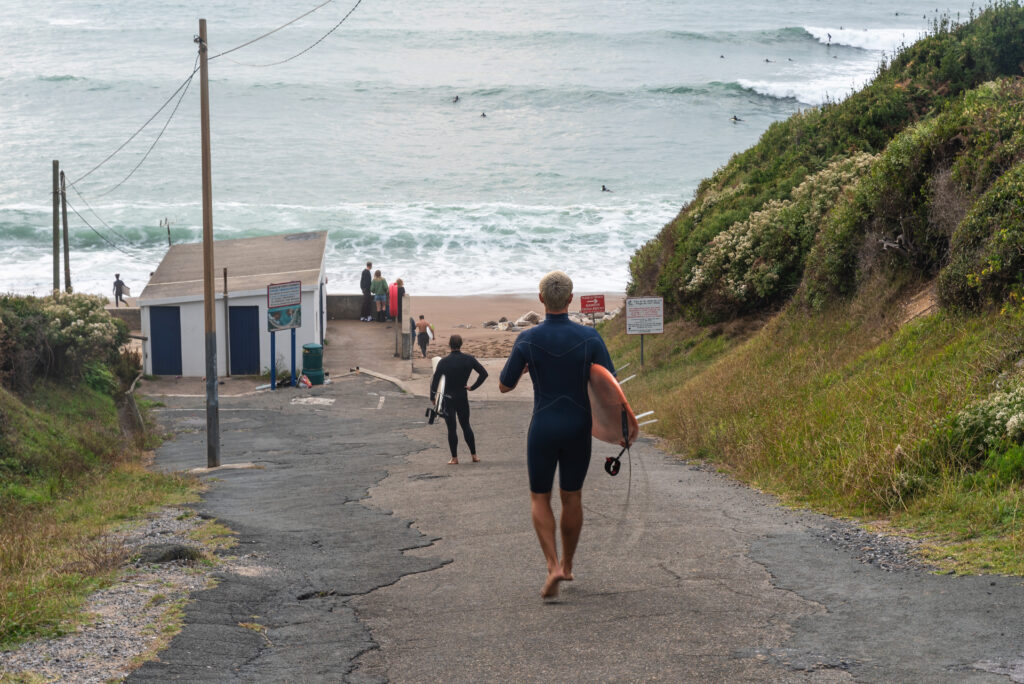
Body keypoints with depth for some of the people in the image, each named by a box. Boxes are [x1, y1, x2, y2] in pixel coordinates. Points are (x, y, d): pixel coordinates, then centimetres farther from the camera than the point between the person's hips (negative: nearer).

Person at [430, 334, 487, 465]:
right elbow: (484, 373, -4)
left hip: (448, 399, -3)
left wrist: (432, 397, -1)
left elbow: (435, 380, -12)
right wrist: (473, 387, 3)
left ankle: (454, 458, 3)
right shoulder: (469, 359, -5)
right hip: (463, 397, 3)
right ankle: (474, 455, 15)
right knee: (466, 426, 15)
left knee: (451, 428, 2)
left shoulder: (444, 362, -12)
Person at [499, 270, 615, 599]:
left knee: (540, 499, 11)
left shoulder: (528, 340, -11)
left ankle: (553, 567, -7)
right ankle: (567, 565, 30)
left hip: (543, 428, -2)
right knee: (572, 497, 18)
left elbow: (504, 386, 0)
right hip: (579, 428, 2)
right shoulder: (589, 337, -9)